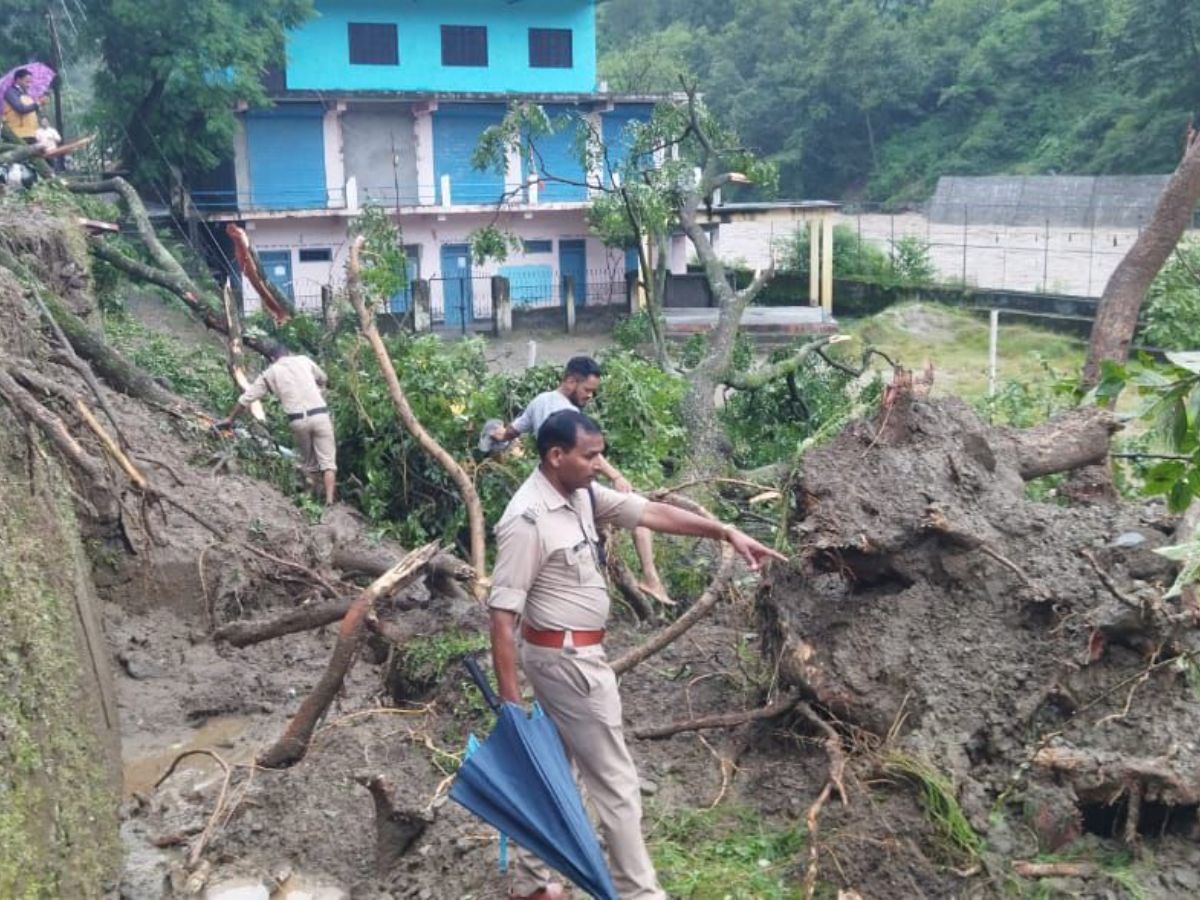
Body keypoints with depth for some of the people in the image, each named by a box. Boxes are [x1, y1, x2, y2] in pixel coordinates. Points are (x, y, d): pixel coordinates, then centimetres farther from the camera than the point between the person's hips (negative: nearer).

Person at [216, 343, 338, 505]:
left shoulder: (270, 372, 15)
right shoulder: (304, 360, 17)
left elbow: (247, 397, 17)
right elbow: (323, 379, 33)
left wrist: (230, 420, 27)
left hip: (298, 419, 0)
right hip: (320, 414, 0)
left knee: (308, 461, 18)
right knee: (327, 459, 2)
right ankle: (329, 500, -9)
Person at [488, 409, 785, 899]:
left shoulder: (581, 494, 2)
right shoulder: (527, 521, -25)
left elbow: (649, 512, 4)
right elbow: (502, 614, -24)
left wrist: (726, 532, -1)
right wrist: (509, 701, -24)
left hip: (566, 654, 9)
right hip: (567, 658, -9)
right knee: (614, 779, 3)